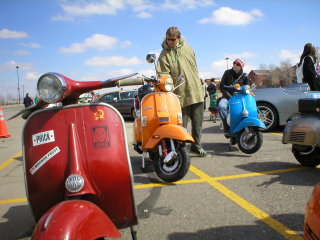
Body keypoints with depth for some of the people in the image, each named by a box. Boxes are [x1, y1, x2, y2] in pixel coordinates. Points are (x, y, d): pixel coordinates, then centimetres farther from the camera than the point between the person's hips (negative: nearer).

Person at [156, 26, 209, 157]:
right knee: (182, 124, -2)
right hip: (180, 94, -5)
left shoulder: (187, 48, 12)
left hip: (196, 92, 5)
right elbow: (163, 74, -11)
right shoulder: (164, 54, -3)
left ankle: (196, 145, 25)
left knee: (198, 121, 11)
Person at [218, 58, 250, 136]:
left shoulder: (245, 76, 9)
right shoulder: (227, 73, 8)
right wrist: (230, 97, -11)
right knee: (221, 106, -35)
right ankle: (227, 128, -34)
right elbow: (222, 86, 1)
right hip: (227, 97, -1)